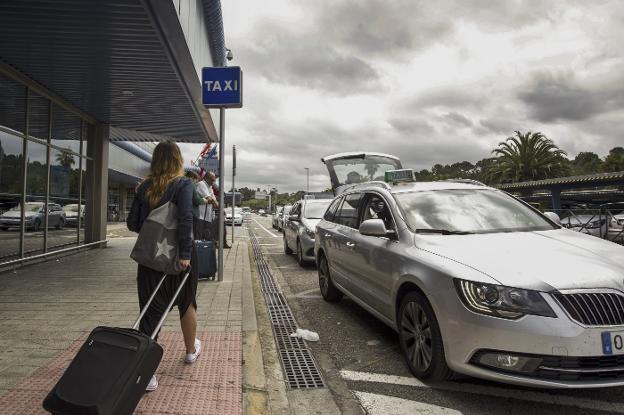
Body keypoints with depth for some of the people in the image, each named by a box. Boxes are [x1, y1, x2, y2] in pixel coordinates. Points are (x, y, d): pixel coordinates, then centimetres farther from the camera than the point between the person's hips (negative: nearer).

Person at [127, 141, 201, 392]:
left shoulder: (144, 188, 3)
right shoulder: (183, 184, -9)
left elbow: (132, 223, 3)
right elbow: (185, 219, -23)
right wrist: (185, 254, -24)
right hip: (176, 257, -2)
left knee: (150, 312, 6)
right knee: (186, 303, 20)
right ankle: (191, 350, 40)